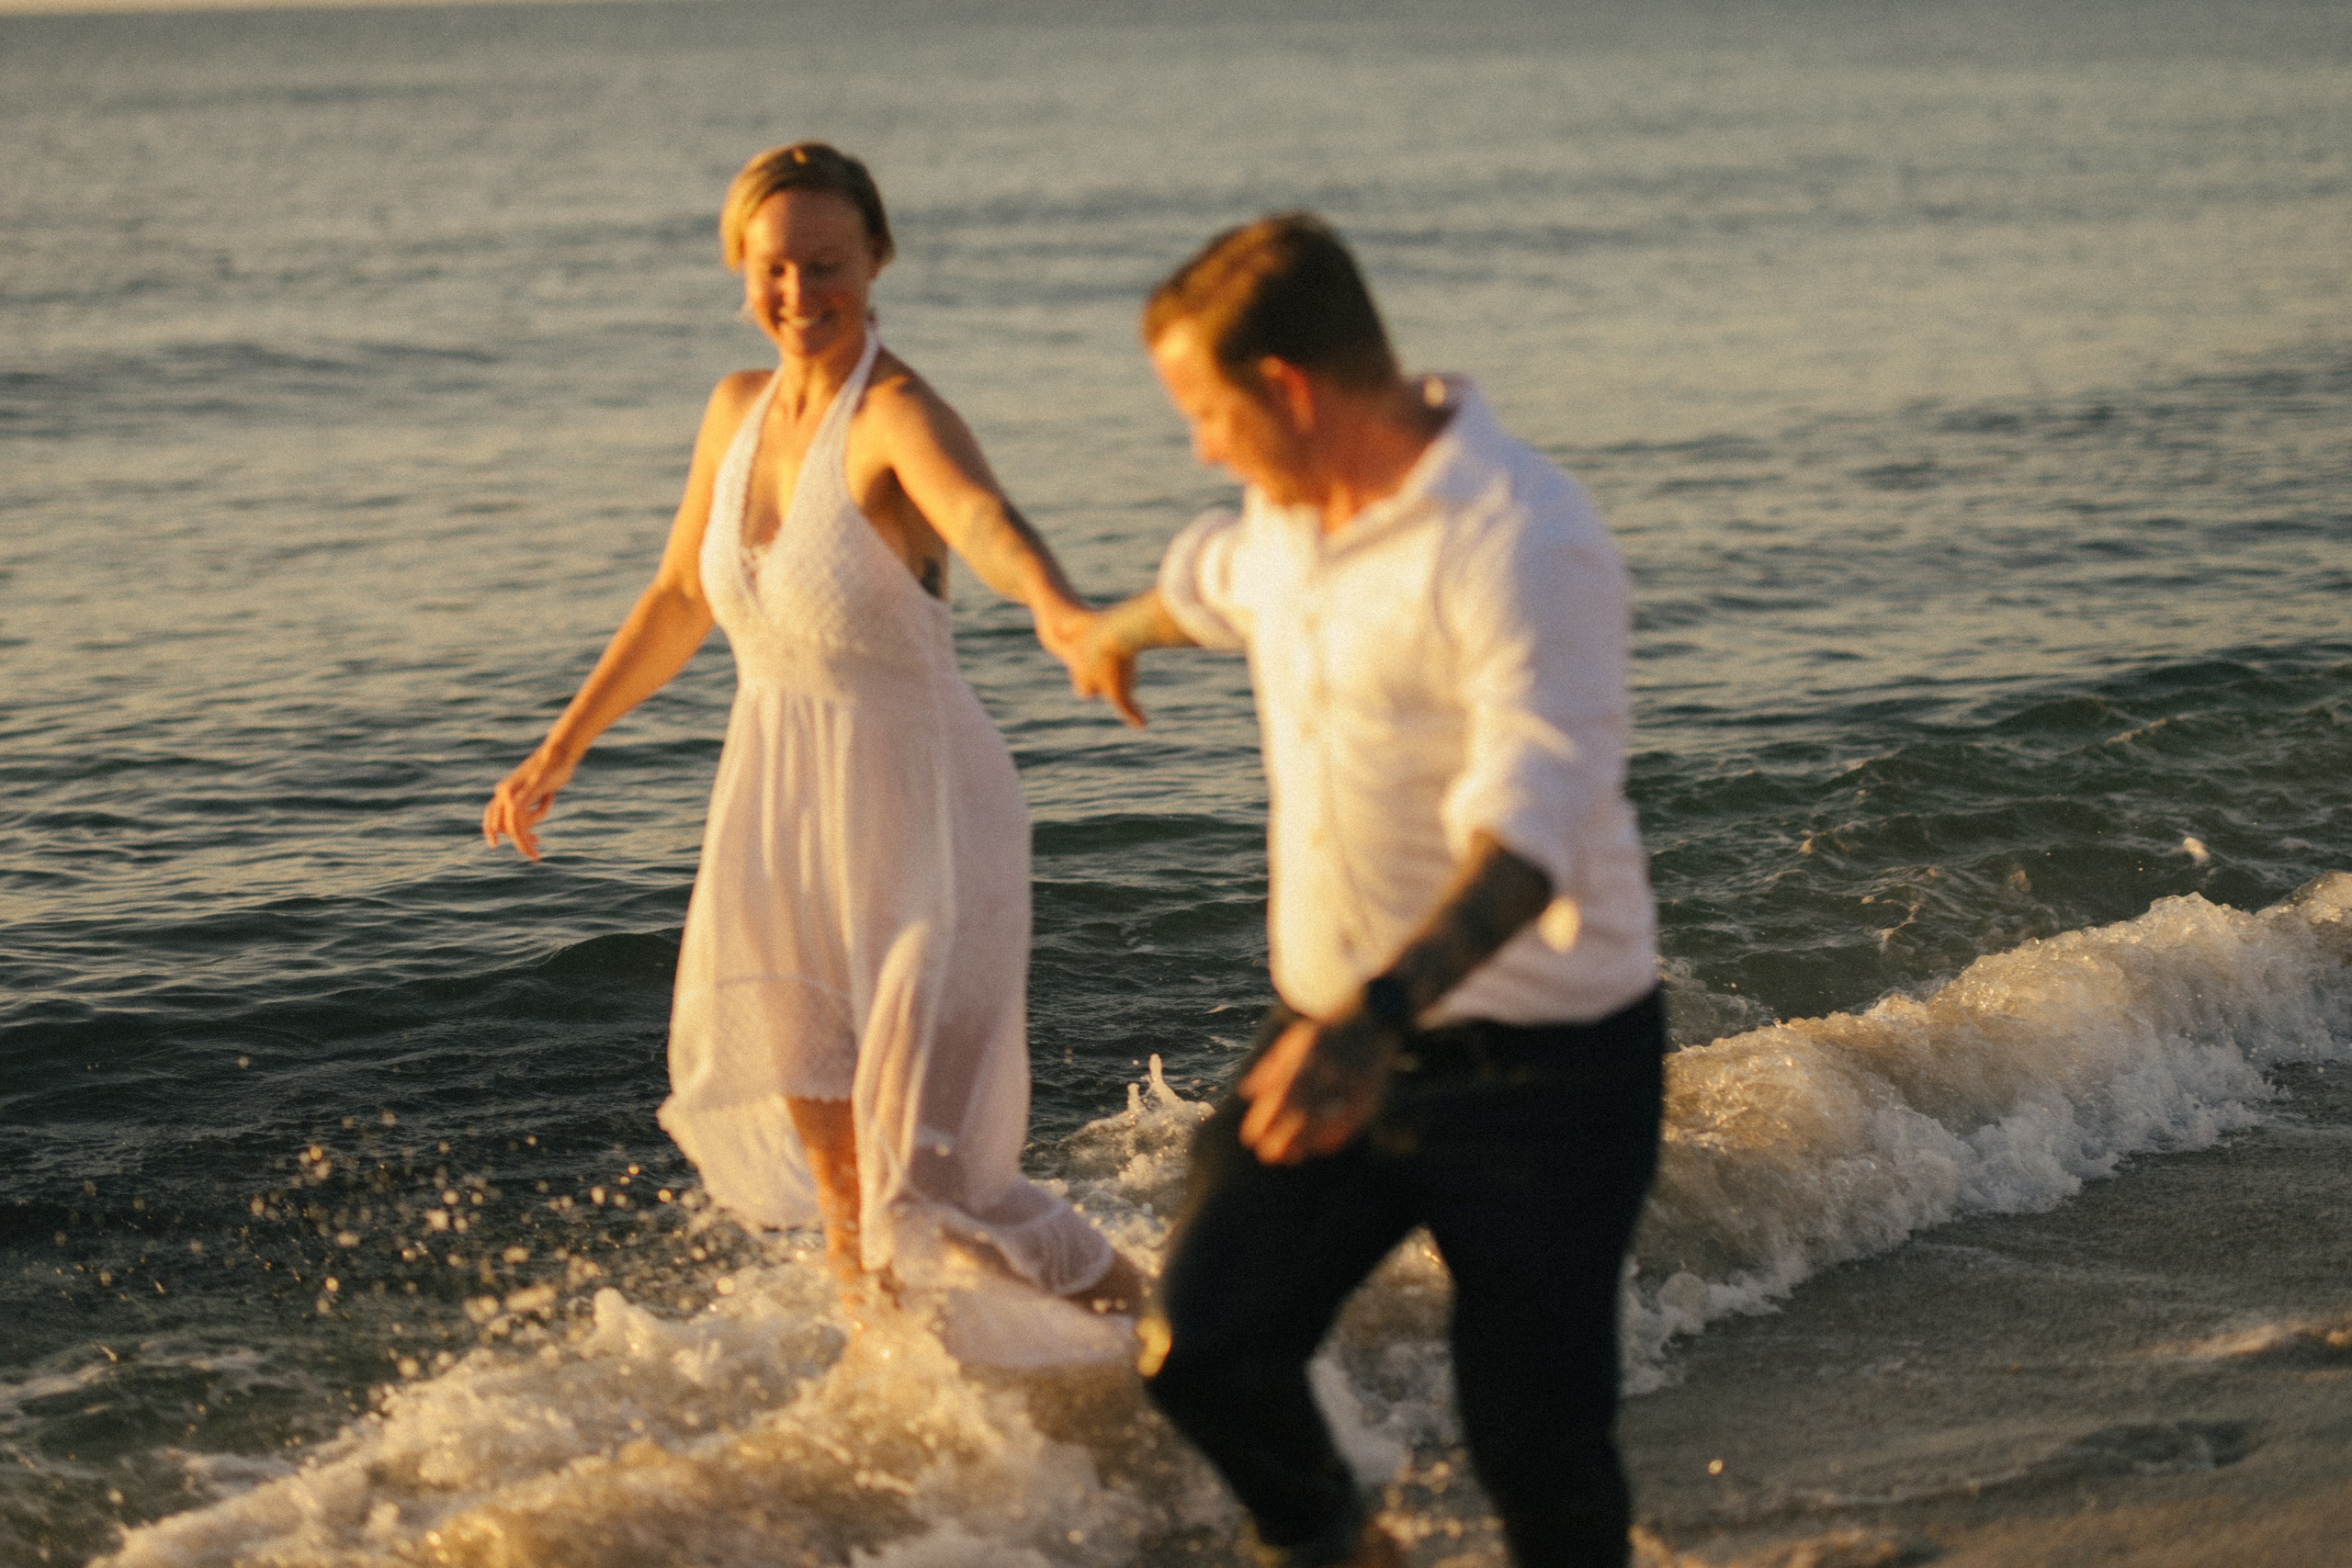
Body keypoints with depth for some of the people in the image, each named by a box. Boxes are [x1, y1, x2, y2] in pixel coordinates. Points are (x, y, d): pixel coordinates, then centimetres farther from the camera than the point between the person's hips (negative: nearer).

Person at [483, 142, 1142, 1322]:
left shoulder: (897, 416, -18)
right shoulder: (739, 409, 4)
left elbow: (982, 516, -41)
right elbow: (679, 600, 19)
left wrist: (1056, 606, -62)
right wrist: (562, 747, 22)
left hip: (914, 812, -7)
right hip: (779, 804, 7)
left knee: (924, 1177, -4)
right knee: (822, 1144, 17)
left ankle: (1129, 1309, 20)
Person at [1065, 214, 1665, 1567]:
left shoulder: (1520, 541, -22)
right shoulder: (1289, 518, 7)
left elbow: (1533, 820, -34)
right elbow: (1215, 576, 34)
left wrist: (1381, 1015, -48)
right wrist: (1123, 632, 57)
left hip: (1536, 1065, -7)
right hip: (1336, 1030, 7)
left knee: (1539, 1450, -4)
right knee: (1203, 1349, -4)